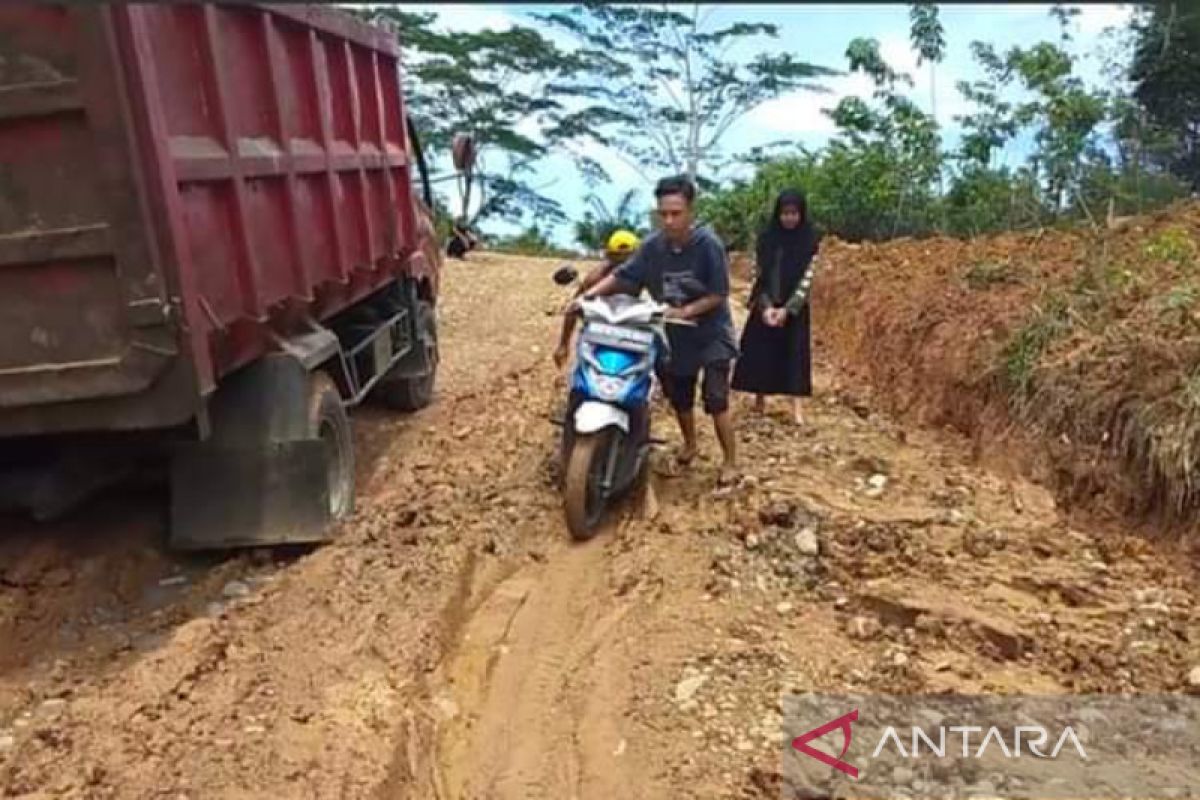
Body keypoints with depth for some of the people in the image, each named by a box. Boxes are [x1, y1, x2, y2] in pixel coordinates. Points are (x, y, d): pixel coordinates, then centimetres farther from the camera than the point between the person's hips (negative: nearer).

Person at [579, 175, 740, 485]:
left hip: (711, 333, -4)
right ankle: (689, 444, 45)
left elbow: (718, 294, -19)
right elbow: (622, 276, -7)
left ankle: (730, 462, 8)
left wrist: (686, 311, -28)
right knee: (679, 399, 19)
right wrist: (590, 294, -19)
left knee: (716, 401, -9)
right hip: (675, 335, 5)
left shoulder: (709, 245, -21)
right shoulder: (652, 246, -11)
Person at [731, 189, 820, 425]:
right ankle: (760, 399, 16)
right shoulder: (766, 237, -2)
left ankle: (796, 406, 0)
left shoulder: (810, 240, -7)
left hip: (795, 307, -2)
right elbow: (759, 275, -2)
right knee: (760, 351, 3)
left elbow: (806, 279, -10)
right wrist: (766, 306, -13)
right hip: (766, 305, 2)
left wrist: (787, 309, -17)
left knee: (794, 353, -2)